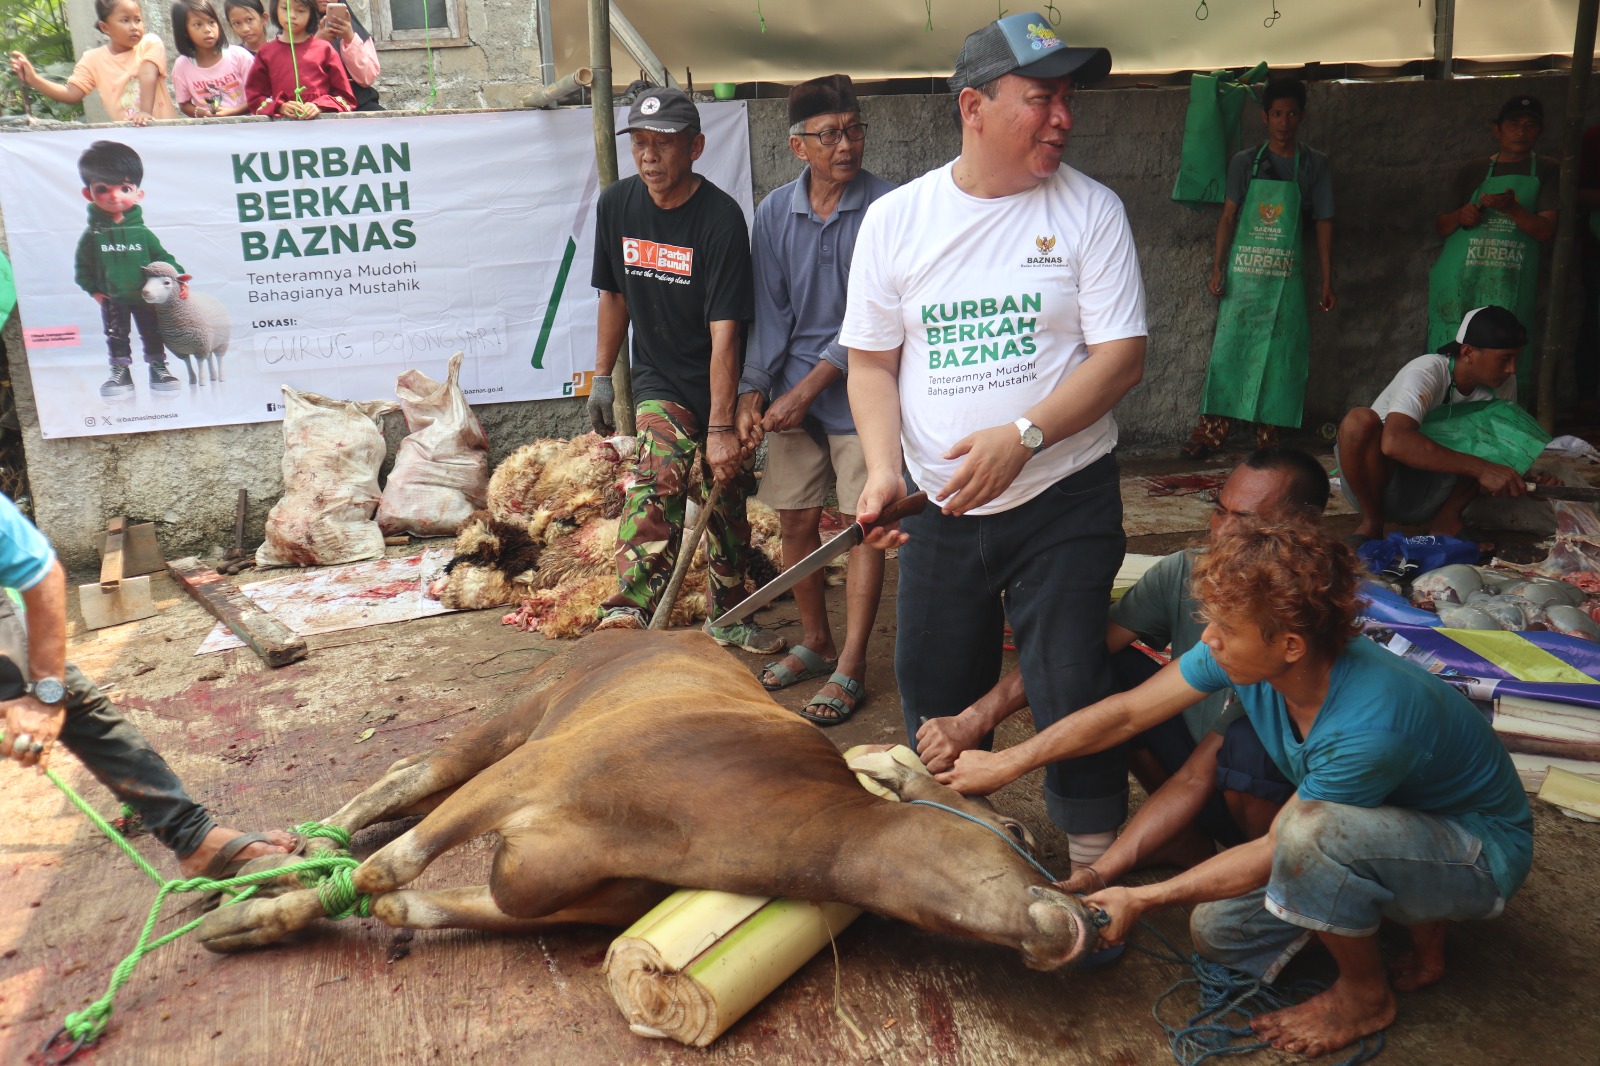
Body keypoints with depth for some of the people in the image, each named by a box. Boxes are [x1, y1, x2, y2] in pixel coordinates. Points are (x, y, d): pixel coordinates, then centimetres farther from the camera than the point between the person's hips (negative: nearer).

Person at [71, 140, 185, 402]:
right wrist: (92, 289, -9)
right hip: (112, 301, 0)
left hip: (145, 297, 0)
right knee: (116, 337, 9)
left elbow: (163, 257, -1)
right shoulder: (92, 234, -7)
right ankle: (121, 372, 20)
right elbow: (81, 266, 0)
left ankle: (158, 368, 24)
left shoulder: (142, 232, -6)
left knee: (152, 334, 10)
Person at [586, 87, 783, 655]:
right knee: (656, 485, -22)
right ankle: (631, 610, -32)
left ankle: (728, 615, 29)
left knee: (728, 505, 9)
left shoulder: (721, 217, -19)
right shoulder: (616, 204, -2)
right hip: (660, 384, 2)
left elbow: (724, 331, -24)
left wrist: (721, 427, -27)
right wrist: (602, 377, 11)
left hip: (721, 386, -2)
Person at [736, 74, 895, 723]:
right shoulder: (775, 212, 3)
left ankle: (850, 668, 9)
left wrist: (807, 389, -15)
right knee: (795, 521, 10)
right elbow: (769, 311, 5)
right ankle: (815, 644, 28)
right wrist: (751, 393, -4)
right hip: (791, 393, 5)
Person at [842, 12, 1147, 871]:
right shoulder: (895, 219, 2)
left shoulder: (1090, 210, -4)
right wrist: (883, 468, -10)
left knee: (1071, 695, -1)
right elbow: (871, 362, 6)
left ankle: (1094, 866, 19)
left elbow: (1121, 356, -8)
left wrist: (1022, 435, -22)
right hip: (938, 509, 3)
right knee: (933, 696, 13)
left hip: (1063, 500, -2)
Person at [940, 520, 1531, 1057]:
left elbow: (1275, 850, -26)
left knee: (1313, 829, -37)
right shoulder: (1249, 652, -19)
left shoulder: (1373, 725, -39)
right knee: (1218, 931, -3)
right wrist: (1007, 763, -3)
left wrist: (1141, 898, -20)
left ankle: (1365, 994, -7)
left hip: (1480, 851, -7)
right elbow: (1127, 711, -7)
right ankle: (1415, 915, 13)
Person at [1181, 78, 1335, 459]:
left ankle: (1268, 435, 8)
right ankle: (1211, 430, 2)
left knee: (1279, 356, 1)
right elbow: (1228, 216, 6)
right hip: (1241, 273, 0)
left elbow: (1323, 224, 6)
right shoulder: (1245, 162, 7)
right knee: (1227, 349, -2)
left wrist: (1327, 282, 2)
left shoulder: (1315, 165, 7)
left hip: (1286, 278, 0)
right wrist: (1217, 268, -4)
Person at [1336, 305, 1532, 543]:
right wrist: (1480, 468, -46)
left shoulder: (1504, 385, -5)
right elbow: (1394, 442, -42)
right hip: (1373, 482, -5)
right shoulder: (1426, 373, -24)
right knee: (1360, 421, -35)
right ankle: (1371, 522, -15)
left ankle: (1447, 517, -6)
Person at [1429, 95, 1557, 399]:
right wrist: (1459, 216, -9)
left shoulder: (1547, 171, 9)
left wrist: (1510, 207, -17)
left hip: (1510, 289, -1)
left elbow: (1546, 230, -1)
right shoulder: (1472, 171, 12)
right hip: (1460, 284, 1)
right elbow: (1439, 227, 14)